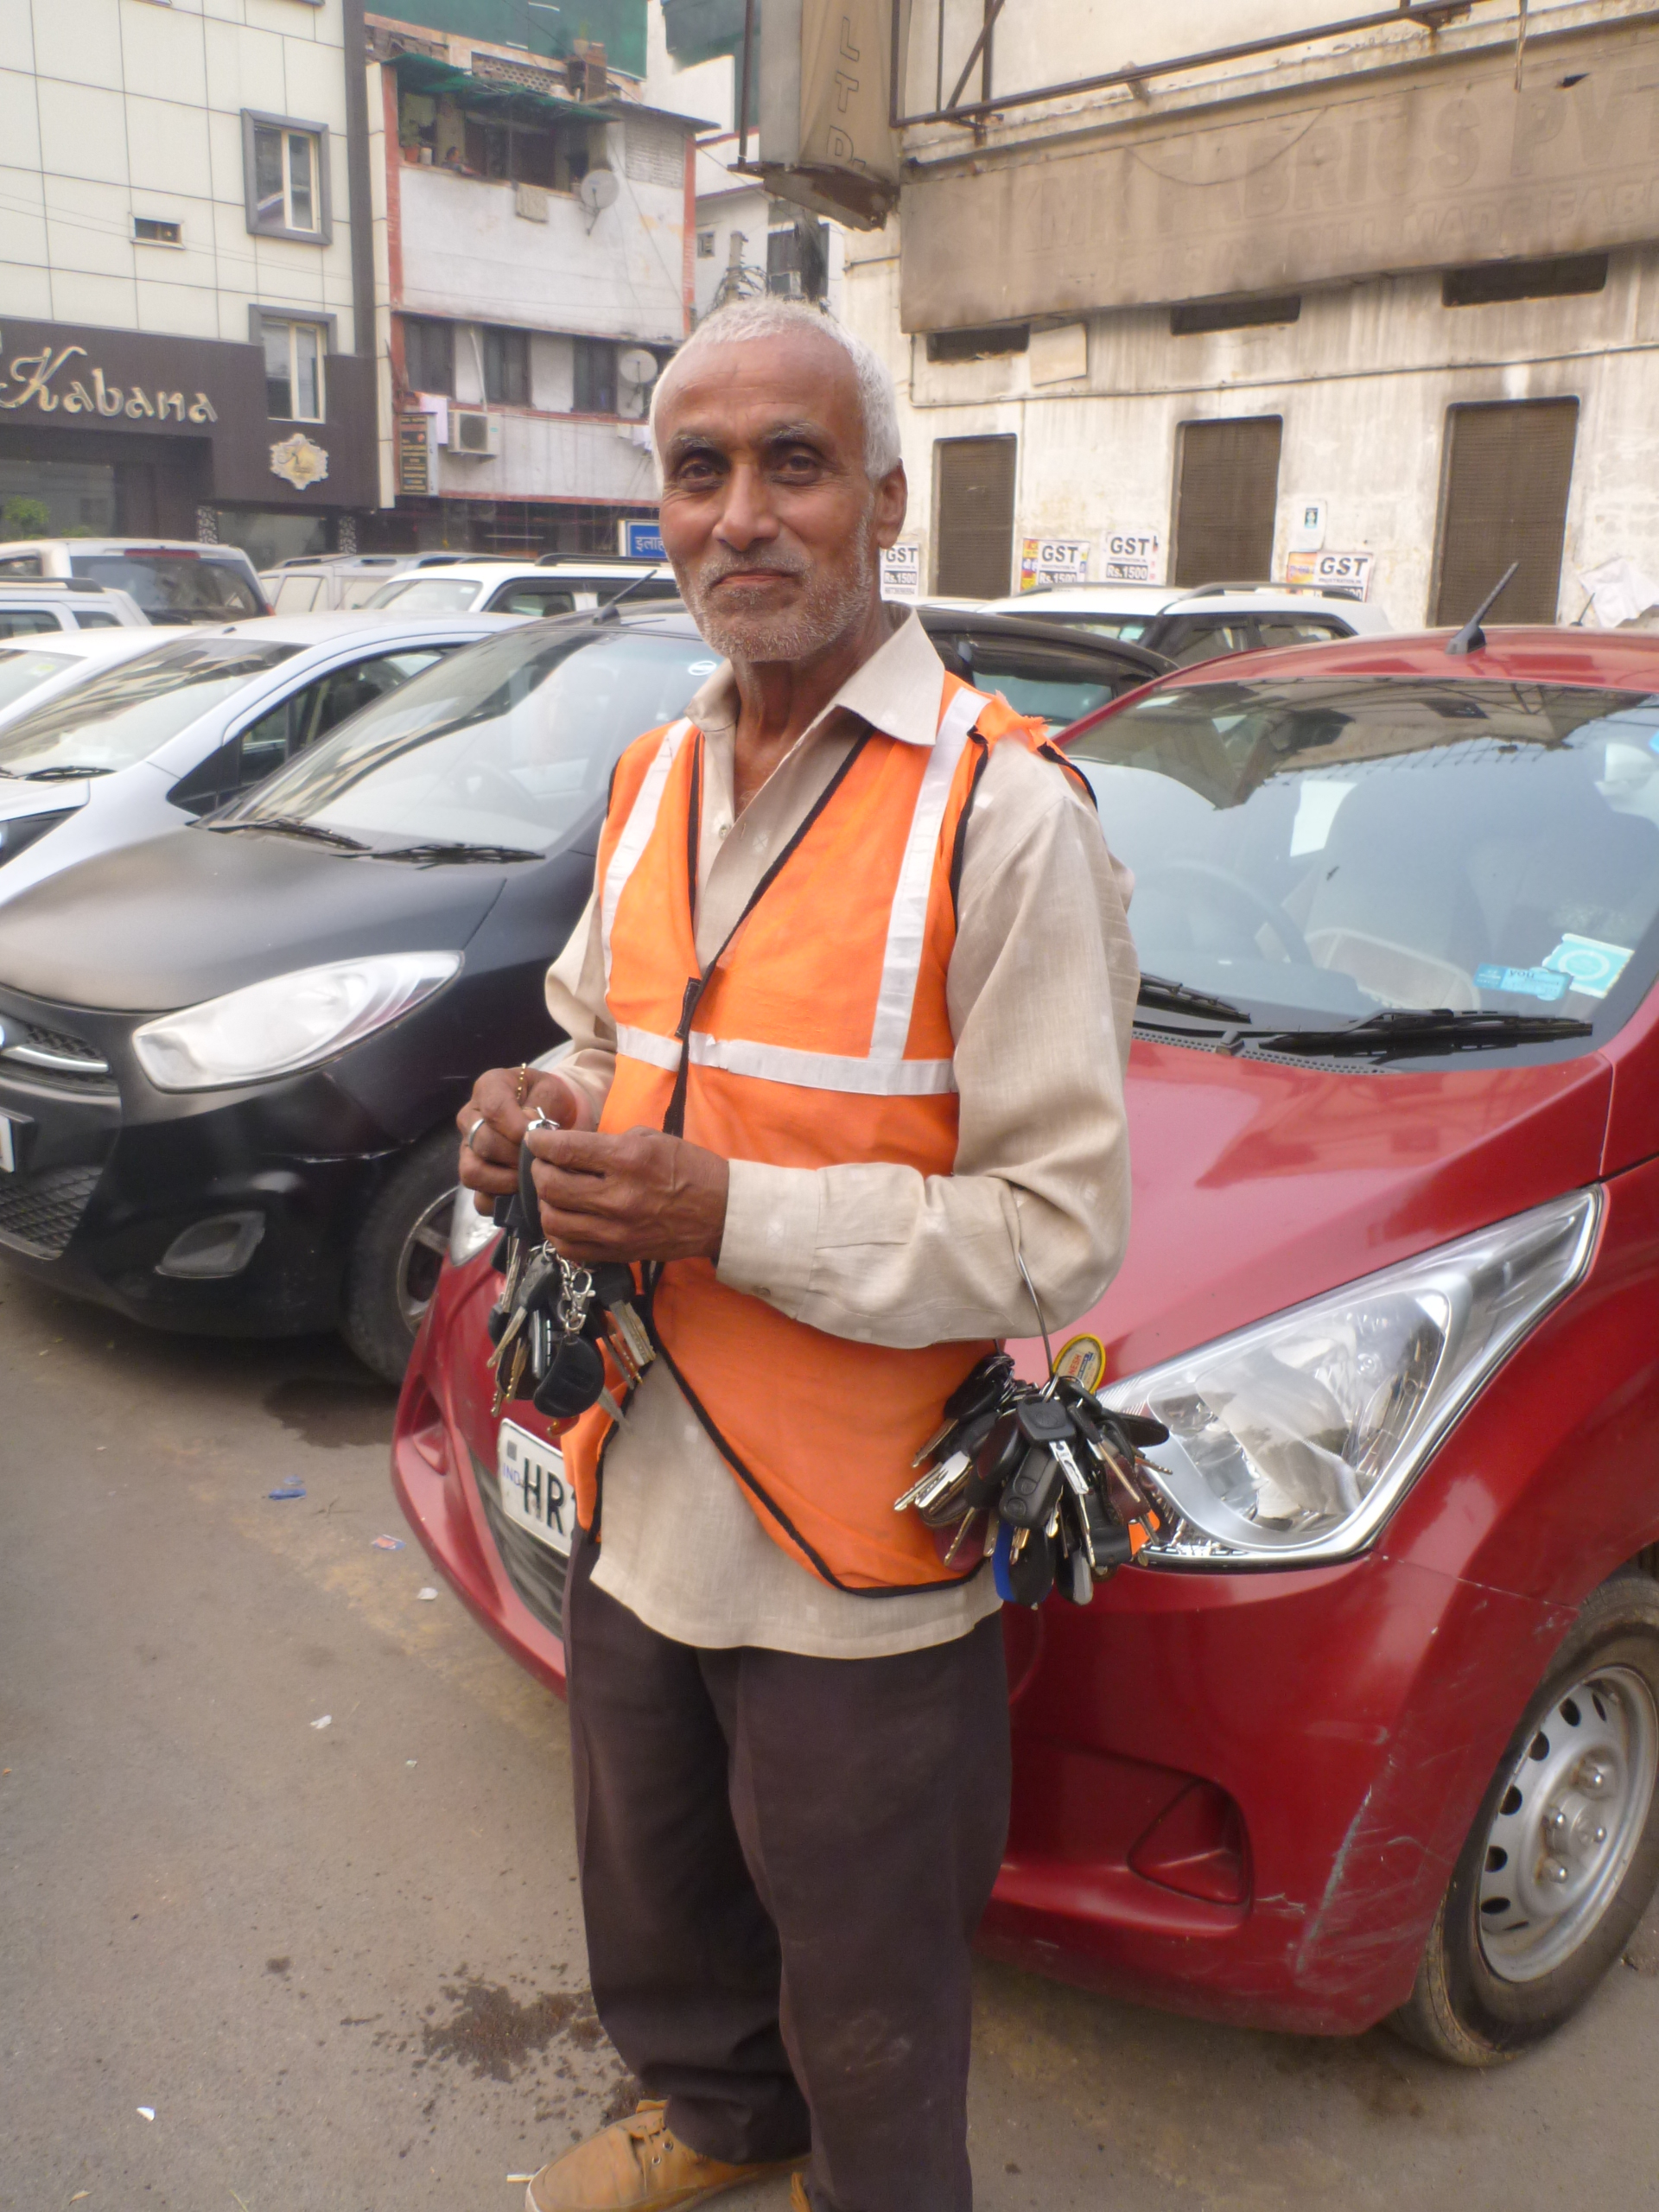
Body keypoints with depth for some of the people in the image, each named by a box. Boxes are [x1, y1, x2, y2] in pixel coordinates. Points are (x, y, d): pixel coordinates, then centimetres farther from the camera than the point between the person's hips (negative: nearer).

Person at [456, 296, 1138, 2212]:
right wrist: (538, 1116, -3)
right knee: (657, 1909, 30)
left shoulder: (1004, 815, -17)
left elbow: (1059, 1234, -19)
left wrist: (731, 1215, -25)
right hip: (640, 1497, 7)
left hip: (858, 1552, -7)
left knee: (866, 1999, 17)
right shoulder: (650, 782, 7)